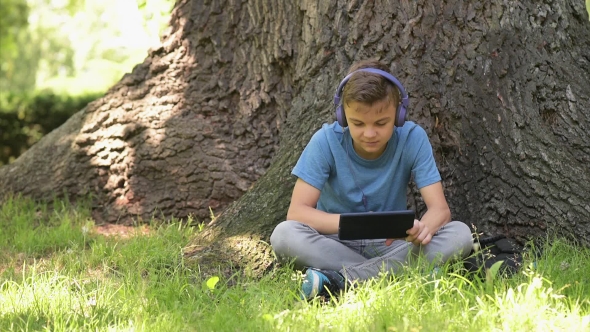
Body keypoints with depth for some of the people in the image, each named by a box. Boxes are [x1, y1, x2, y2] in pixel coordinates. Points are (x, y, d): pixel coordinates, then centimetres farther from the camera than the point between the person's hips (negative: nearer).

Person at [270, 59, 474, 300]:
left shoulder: (412, 139, -10)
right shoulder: (326, 141, -14)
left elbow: (440, 208, -14)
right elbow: (296, 212, -19)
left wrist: (423, 227, -39)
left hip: (391, 245, 2)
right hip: (337, 245, -1)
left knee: (460, 234, -27)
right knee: (283, 234, -31)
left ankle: (341, 279, -33)